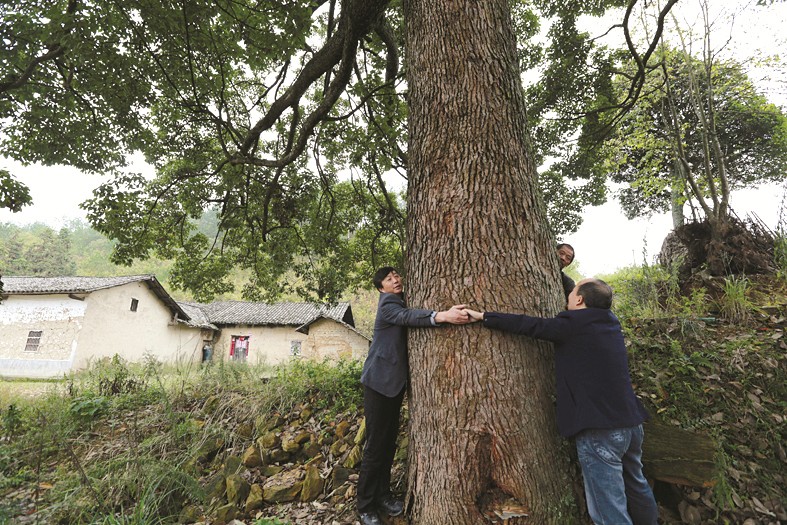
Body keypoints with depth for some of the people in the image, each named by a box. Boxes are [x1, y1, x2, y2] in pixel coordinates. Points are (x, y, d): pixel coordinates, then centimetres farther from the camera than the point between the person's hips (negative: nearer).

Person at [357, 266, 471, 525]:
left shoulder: (403, 301, 16)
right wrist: (442, 315, -48)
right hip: (379, 380, -8)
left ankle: (382, 495, 27)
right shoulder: (387, 303, -12)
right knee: (375, 444, -3)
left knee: (389, 441, 13)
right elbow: (406, 316, -32)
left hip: (396, 381, 8)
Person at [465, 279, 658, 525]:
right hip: (631, 422, 9)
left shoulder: (575, 323, -15)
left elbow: (529, 325, -15)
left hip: (600, 430, -9)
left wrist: (484, 316, -8)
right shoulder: (609, 321, 9)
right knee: (636, 487, 28)